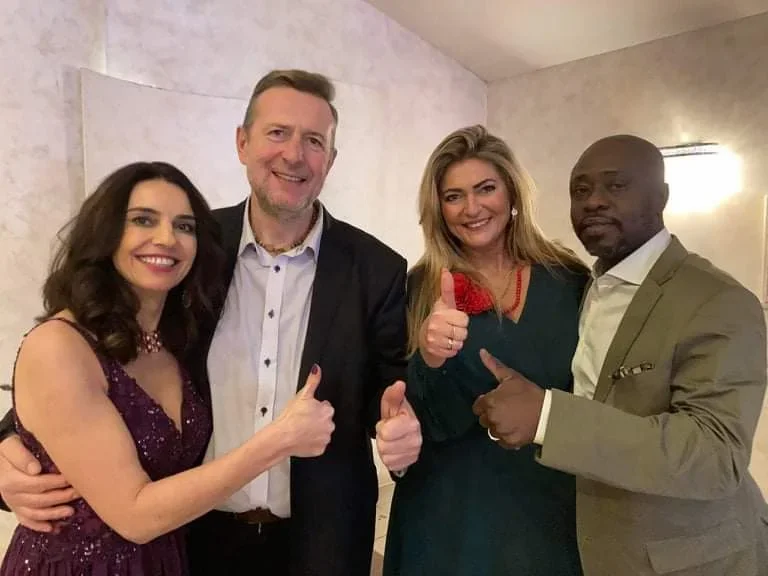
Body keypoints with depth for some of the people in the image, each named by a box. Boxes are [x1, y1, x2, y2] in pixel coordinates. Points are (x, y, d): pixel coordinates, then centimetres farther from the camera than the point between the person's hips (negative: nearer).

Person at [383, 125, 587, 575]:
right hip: (449, 516, -1)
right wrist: (429, 360, -30)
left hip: (550, 514, 2)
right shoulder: (420, 288, -9)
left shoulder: (570, 281, -5)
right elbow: (431, 423, -13)